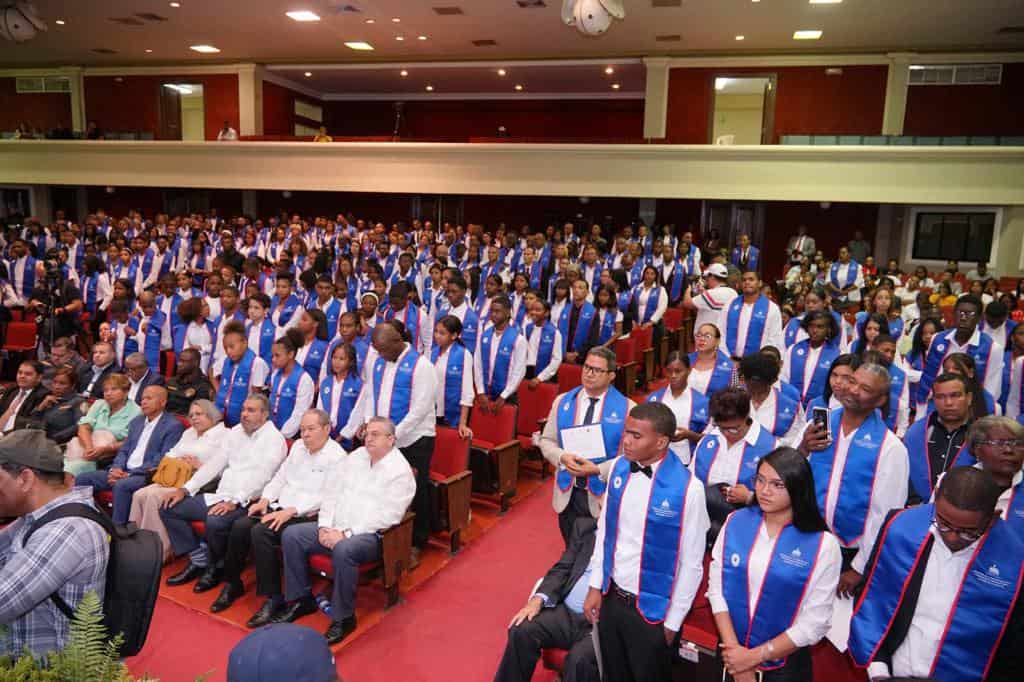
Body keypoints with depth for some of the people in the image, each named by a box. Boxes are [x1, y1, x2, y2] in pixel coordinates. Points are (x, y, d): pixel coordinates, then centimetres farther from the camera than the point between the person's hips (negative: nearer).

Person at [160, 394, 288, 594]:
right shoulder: (236, 431, 16)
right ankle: (199, 560, 7)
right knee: (168, 508, 2)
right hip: (220, 496, 8)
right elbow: (215, 463, 15)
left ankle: (218, 567, -3)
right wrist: (186, 489, 5)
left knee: (215, 522, -35)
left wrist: (233, 501, -28)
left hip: (244, 502, -8)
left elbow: (260, 476, -20)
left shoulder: (273, 438, -9)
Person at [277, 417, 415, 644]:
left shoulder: (400, 470, -10)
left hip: (370, 534, -7)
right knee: (291, 535, -7)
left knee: (343, 550, -36)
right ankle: (301, 600, 5)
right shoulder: (355, 457, 11)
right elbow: (332, 493, 12)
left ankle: (343, 618, -17)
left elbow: (387, 516, -18)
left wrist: (346, 533, -20)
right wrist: (325, 526, -4)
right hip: (335, 528, 7)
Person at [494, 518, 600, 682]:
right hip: (567, 611, 5)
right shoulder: (585, 526, 11)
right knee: (521, 631, -16)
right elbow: (562, 568, 10)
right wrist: (538, 599, -6)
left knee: (580, 659, -31)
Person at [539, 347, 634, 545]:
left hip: (603, 497, -3)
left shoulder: (626, 408, -9)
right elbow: (546, 441, 7)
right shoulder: (562, 402, 4)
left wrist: (598, 469, -21)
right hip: (567, 494, 3)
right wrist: (562, 457, -14)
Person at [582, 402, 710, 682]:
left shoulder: (687, 489, -22)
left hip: (653, 609, -5)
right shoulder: (618, 468, -6)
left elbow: (692, 563, -14)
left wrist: (673, 622, -7)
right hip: (611, 597, 5)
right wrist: (595, 586, 6)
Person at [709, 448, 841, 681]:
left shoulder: (823, 544, -14)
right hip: (732, 654, 3)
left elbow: (814, 623, -13)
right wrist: (733, 647, -13)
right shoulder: (735, 522, -6)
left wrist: (755, 656, -13)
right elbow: (717, 586, -5)